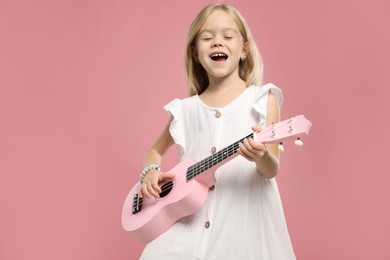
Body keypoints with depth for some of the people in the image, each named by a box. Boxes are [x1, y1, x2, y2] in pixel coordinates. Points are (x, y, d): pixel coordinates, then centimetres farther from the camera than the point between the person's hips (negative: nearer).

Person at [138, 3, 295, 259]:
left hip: (244, 221, -2)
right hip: (191, 222, 3)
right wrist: (151, 172, 1)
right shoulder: (184, 109, 7)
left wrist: (262, 156, -27)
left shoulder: (262, 99, -1)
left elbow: (272, 171, -5)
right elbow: (156, 150, 22)